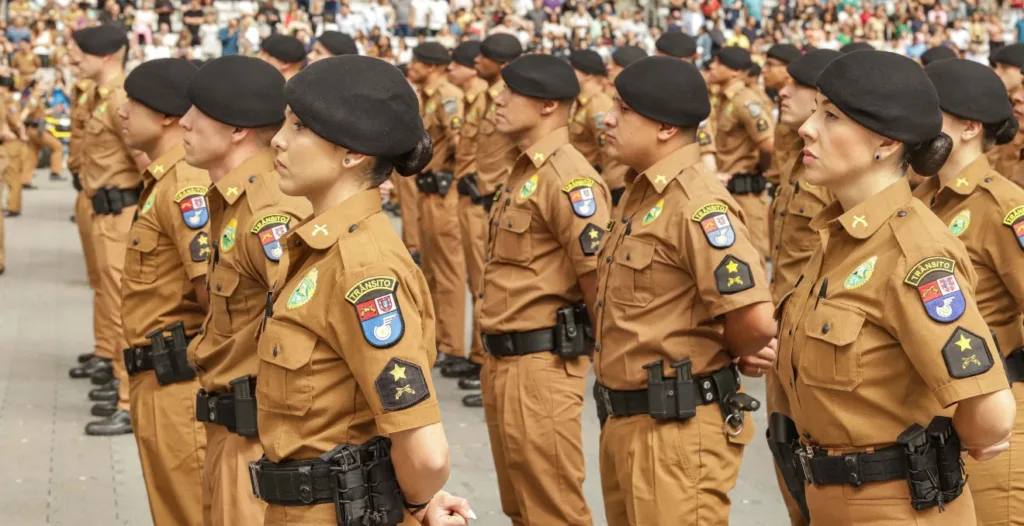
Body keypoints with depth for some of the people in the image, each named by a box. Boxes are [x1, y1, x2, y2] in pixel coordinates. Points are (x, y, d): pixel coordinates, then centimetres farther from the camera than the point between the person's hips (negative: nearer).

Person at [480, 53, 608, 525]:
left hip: (542, 364, -10)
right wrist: (497, 358, 19)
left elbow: (600, 275, -20)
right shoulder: (524, 171, 13)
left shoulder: (568, 177, -18)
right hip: (504, 362, 10)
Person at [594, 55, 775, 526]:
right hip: (624, 420, 9)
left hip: (678, 428, -9)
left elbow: (756, 321, -27)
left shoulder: (697, 204, -20)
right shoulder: (641, 193, 10)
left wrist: (712, 357, -7)